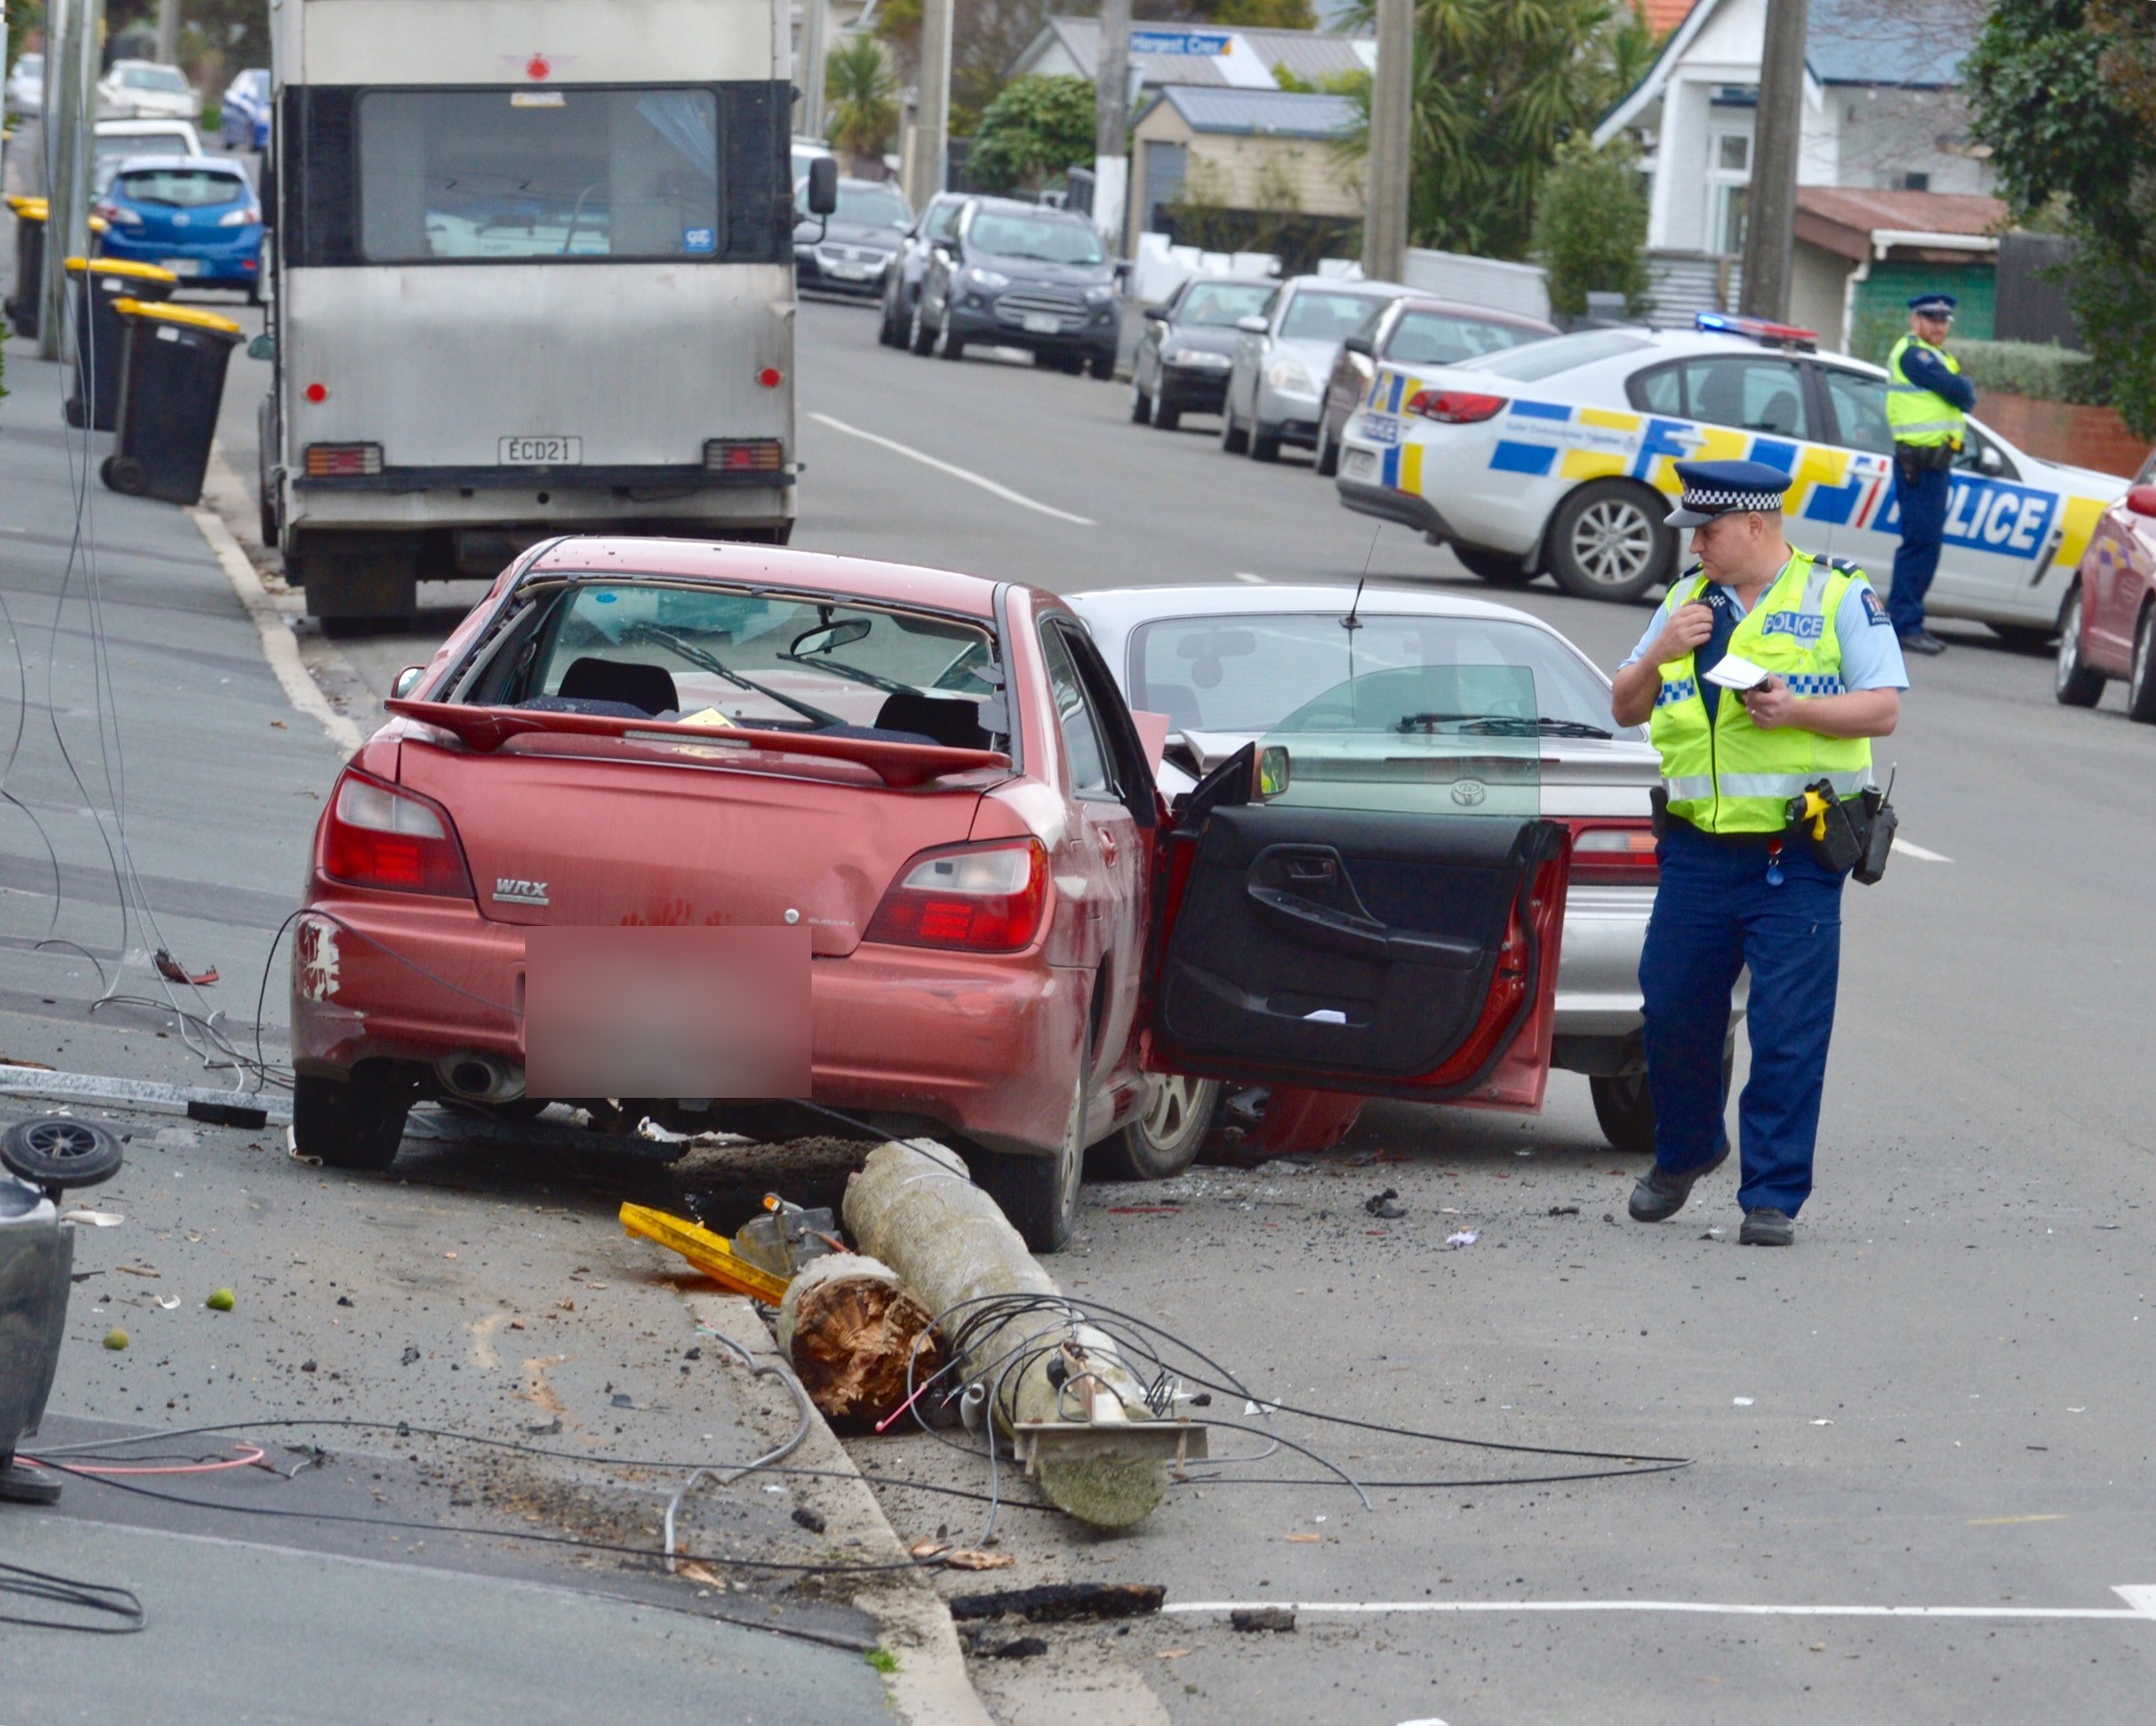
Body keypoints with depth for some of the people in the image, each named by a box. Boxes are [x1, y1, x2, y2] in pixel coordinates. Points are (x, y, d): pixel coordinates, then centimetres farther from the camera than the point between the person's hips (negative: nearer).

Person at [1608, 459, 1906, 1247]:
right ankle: (1683, 1151, 30)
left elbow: (1882, 709, -3)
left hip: (1796, 859, -4)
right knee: (1673, 1013, 6)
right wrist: (1659, 654, -5)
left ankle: (1773, 1195, 3)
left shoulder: (1839, 597, 2)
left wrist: (1796, 710, -18)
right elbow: (1626, 709, 15)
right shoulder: (1689, 599, 16)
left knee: (1789, 1033, -5)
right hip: (1698, 850, 4)